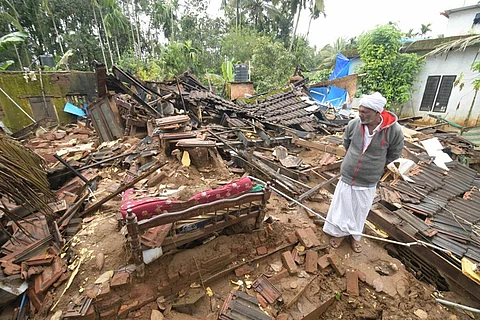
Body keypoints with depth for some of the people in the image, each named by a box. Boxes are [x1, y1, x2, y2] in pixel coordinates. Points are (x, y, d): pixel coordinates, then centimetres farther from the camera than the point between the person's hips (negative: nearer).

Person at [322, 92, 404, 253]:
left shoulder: (394, 130, -19)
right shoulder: (353, 124, -15)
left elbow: (393, 156, -1)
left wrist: (374, 168, 6)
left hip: (368, 183, -1)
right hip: (347, 177, 1)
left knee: (360, 211, 18)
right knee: (341, 208, 14)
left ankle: (355, 236, 43)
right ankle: (339, 232, 38)